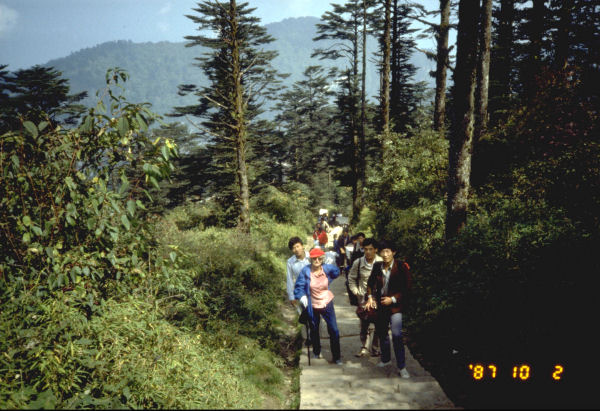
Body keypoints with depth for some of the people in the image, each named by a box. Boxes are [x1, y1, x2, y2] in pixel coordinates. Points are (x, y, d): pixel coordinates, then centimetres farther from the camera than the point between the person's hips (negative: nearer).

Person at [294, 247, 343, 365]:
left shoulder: (327, 268, -14)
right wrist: (302, 296, -28)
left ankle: (337, 357, 13)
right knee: (314, 330, 19)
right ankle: (316, 352, 44)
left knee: (334, 330, -2)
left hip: (327, 304, 0)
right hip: (312, 306, 0)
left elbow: (337, 272, 9)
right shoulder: (305, 271, -18)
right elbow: (299, 287, -13)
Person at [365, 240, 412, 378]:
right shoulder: (377, 266, 0)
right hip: (380, 305, 5)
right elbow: (370, 283, 15)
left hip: (395, 306, -5)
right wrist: (370, 297, 2)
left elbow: (407, 287, -9)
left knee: (397, 335, -14)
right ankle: (386, 359, 39)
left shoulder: (401, 267, -11)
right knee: (381, 333, 18)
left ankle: (402, 367, -4)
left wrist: (393, 299, -15)